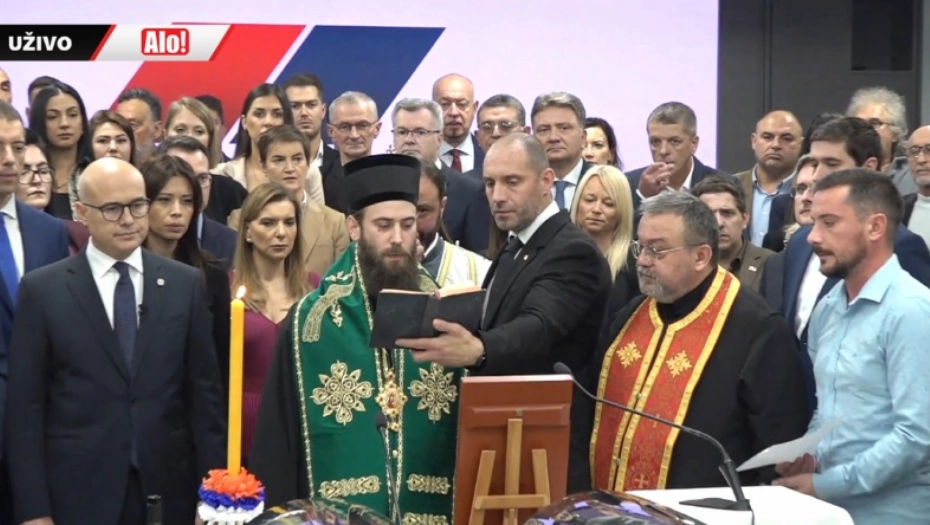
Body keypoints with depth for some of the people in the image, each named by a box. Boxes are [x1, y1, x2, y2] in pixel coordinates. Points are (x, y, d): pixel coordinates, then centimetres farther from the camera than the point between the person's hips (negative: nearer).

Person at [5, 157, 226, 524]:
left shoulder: (185, 283, 4)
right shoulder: (42, 289, -2)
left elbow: (203, 392, 5)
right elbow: (25, 407, -2)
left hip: (168, 489, 2)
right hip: (78, 493, -2)